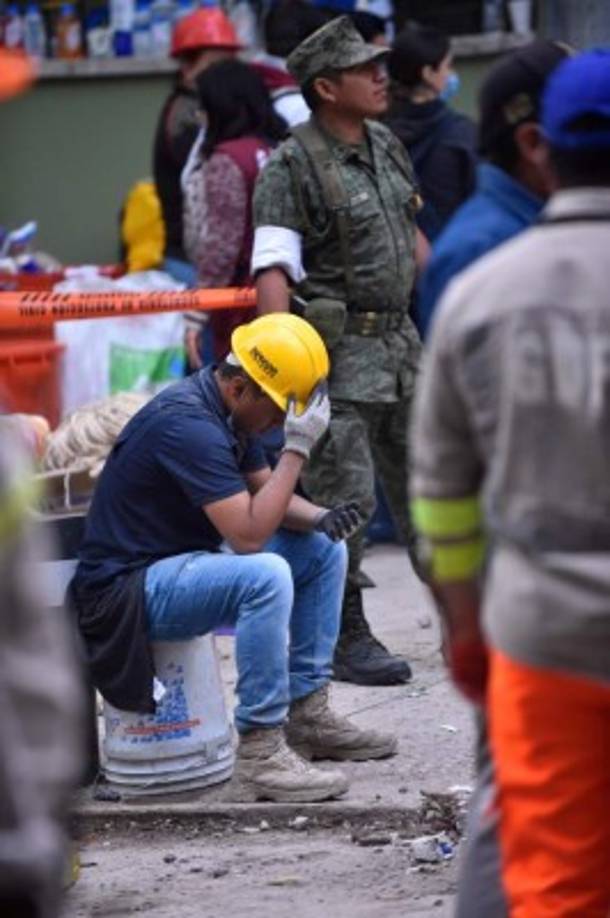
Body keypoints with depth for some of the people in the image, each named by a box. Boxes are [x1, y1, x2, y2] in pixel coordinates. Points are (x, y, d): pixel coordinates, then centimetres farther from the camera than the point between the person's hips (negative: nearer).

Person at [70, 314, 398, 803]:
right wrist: (298, 447, -25)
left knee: (324, 550, 11)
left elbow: (264, 493, 16)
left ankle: (307, 713, 13)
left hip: (184, 563, 11)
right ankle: (260, 752, -28)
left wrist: (321, 518, -5)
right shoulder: (189, 424, -25)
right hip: (129, 589, -11)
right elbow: (248, 534, -29)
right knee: (265, 575, -34)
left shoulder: (231, 411, 6)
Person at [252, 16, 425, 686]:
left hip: (400, 344, 8)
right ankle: (346, 641, 4)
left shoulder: (387, 147, 10)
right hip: (338, 353, -8)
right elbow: (271, 271, -20)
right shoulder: (291, 168, -14)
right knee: (345, 500, -5)